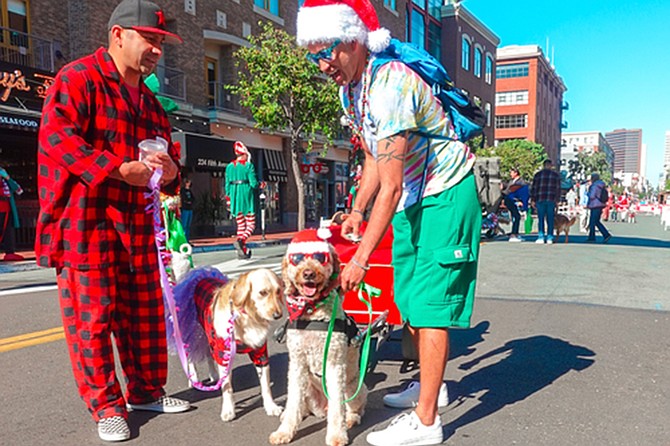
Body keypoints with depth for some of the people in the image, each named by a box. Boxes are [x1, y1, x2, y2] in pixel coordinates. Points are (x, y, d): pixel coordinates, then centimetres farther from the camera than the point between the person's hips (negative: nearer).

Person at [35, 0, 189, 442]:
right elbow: (56, 137, -16)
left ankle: (146, 391, 27)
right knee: (91, 316, -1)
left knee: (146, 313, 11)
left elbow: (167, 153, 24)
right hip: (84, 220, -7)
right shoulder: (79, 77, -3)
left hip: (135, 223, 7)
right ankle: (106, 405, 14)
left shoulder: (148, 101, 21)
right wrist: (120, 169, -23)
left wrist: (169, 169, 0)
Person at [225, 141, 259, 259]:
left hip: (235, 197, 5)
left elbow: (227, 185, 9)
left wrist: (229, 200, 16)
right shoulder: (248, 166, -5)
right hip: (246, 196, -5)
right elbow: (253, 183, -12)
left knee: (240, 225, 11)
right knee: (251, 225, 1)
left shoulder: (229, 166, 10)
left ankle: (243, 250, 8)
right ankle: (241, 240, -25)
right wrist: (260, 184, 10)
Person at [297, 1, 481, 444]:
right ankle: (431, 383, 32)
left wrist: (361, 258, -28)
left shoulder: (390, 84, -28)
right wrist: (357, 211, 6)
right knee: (407, 297, 14)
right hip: (411, 199, 9)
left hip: (445, 195, -9)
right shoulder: (349, 86, 2)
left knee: (429, 303, -10)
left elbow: (390, 187, -30)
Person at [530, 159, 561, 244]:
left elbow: (534, 188, 3)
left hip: (540, 199, -1)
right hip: (551, 200, 1)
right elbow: (558, 189, 6)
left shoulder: (538, 174, 6)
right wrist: (557, 200, 9)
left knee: (541, 219, 2)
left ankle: (541, 237, -5)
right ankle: (549, 238, 2)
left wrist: (533, 200, 8)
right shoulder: (556, 175, 8)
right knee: (550, 219, 3)